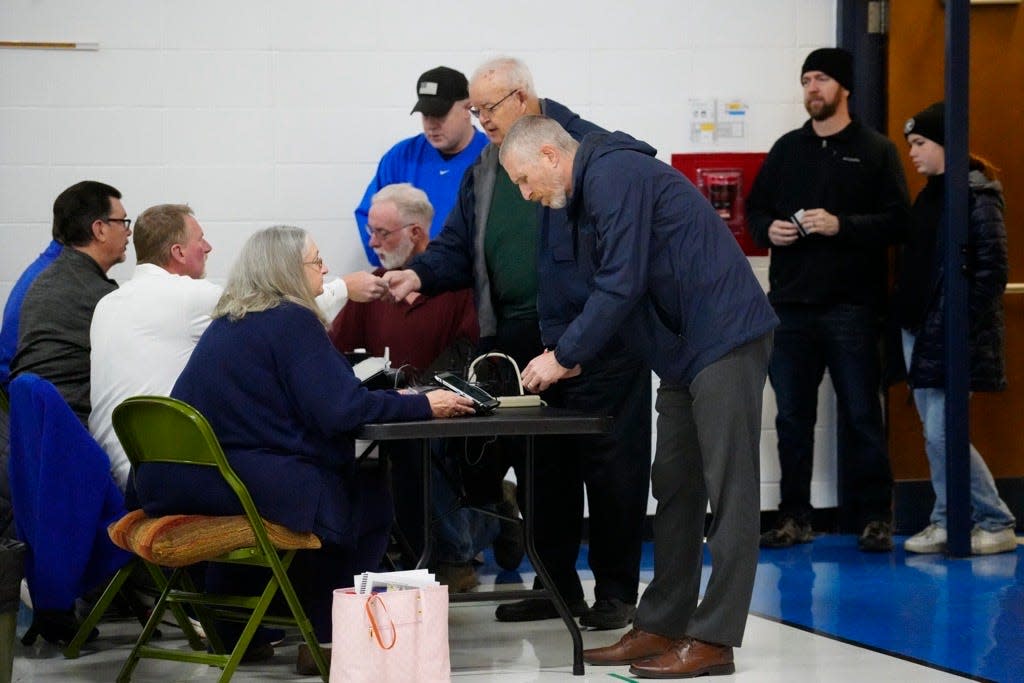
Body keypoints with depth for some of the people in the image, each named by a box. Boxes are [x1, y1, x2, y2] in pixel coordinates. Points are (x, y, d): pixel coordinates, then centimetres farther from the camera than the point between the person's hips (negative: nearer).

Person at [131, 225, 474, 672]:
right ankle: (327, 638, 14)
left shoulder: (226, 323, 17)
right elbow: (340, 410, -16)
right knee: (371, 501, 14)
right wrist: (422, 406, -7)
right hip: (255, 486, -8)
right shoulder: (291, 320, -9)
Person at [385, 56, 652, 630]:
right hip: (520, 340, 7)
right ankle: (557, 584, 21)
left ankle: (617, 590, 7)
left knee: (608, 460, -1)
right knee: (544, 463, 11)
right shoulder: (482, 174, 16)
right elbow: (458, 250, 16)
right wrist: (420, 274, -5)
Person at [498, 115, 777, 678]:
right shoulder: (586, 196, 17)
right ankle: (661, 627, 16)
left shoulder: (613, 176, -14)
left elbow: (622, 285, -19)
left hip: (724, 337, -11)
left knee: (728, 491, -8)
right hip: (686, 351, 11)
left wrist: (565, 357, -11)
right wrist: (570, 355, 8)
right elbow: (609, 289, 21)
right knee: (674, 487, 11)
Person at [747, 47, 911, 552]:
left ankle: (874, 518, 7)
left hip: (851, 307, -4)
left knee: (860, 415, -1)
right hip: (790, 304, 4)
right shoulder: (787, 149, 14)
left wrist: (842, 225, -18)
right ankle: (794, 517, 14)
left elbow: (896, 221, -6)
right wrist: (768, 229, -3)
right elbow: (755, 209, 19)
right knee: (792, 416, 7)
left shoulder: (875, 151, 2)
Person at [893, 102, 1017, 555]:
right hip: (918, 330, 8)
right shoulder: (928, 197, 14)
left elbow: (992, 272, -14)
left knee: (942, 434, -9)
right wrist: (904, 312, 9)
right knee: (934, 434, 9)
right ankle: (945, 523, 17)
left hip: (949, 336, -8)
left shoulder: (978, 198, -11)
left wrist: (963, 327, -17)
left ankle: (998, 525, 2)